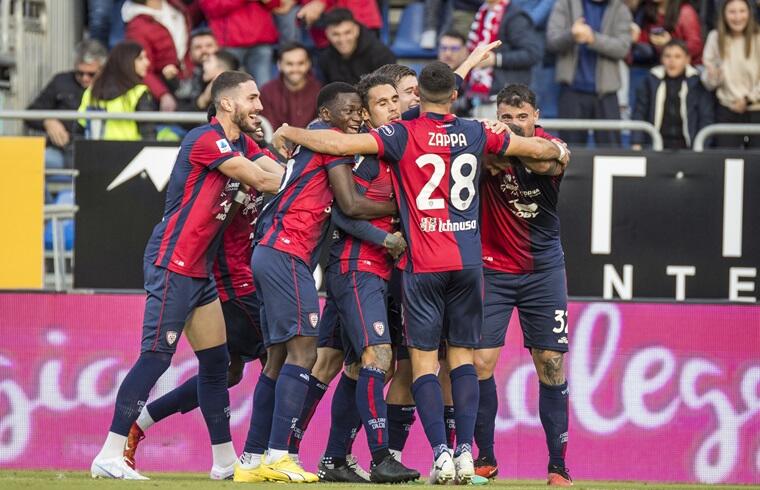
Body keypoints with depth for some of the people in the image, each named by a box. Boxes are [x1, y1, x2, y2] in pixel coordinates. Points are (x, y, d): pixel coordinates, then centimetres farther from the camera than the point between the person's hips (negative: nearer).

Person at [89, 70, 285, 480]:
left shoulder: (242, 145, 15)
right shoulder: (206, 140, -15)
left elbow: (277, 172, 2)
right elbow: (260, 180, -19)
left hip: (199, 270, 10)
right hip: (172, 264, -10)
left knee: (216, 361, 12)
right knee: (156, 356, -14)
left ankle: (225, 461, 19)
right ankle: (109, 457, -16)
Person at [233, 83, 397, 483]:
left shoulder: (312, 143, 25)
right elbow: (350, 205, -7)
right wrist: (400, 207, 4)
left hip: (269, 253, 10)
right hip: (287, 254, -10)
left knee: (279, 358, 11)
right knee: (303, 350, -14)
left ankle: (252, 459, 11)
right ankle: (277, 457, -22)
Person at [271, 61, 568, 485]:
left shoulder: (404, 135, -6)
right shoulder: (475, 134, 5)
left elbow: (340, 144, -14)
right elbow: (536, 148, 18)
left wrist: (288, 132, 1)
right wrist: (559, 151, 42)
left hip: (424, 265, -3)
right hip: (469, 260, 3)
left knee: (424, 359, 2)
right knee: (463, 355, 9)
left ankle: (441, 452, -10)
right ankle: (465, 450, -2)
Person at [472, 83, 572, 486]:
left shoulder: (552, 148, -9)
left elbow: (544, 164, -31)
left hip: (543, 268, 0)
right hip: (493, 268, 0)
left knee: (551, 363, -1)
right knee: (480, 361, -7)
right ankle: (486, 458, 7)